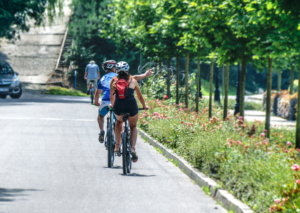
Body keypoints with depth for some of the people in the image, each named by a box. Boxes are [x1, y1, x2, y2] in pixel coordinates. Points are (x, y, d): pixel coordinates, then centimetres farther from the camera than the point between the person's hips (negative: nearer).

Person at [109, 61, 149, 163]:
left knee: (119, 122, 34)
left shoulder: (113, 81, 15)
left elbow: (112, 97, 27)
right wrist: (144, 106, 42)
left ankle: (117, 146, 24)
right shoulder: (133, 80, 14)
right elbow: (140, 96, 25)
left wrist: (112, 105, 47)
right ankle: (133, 149, 5)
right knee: (133, 127, 24)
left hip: (118, 107, 1)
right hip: (131, 106, -1)